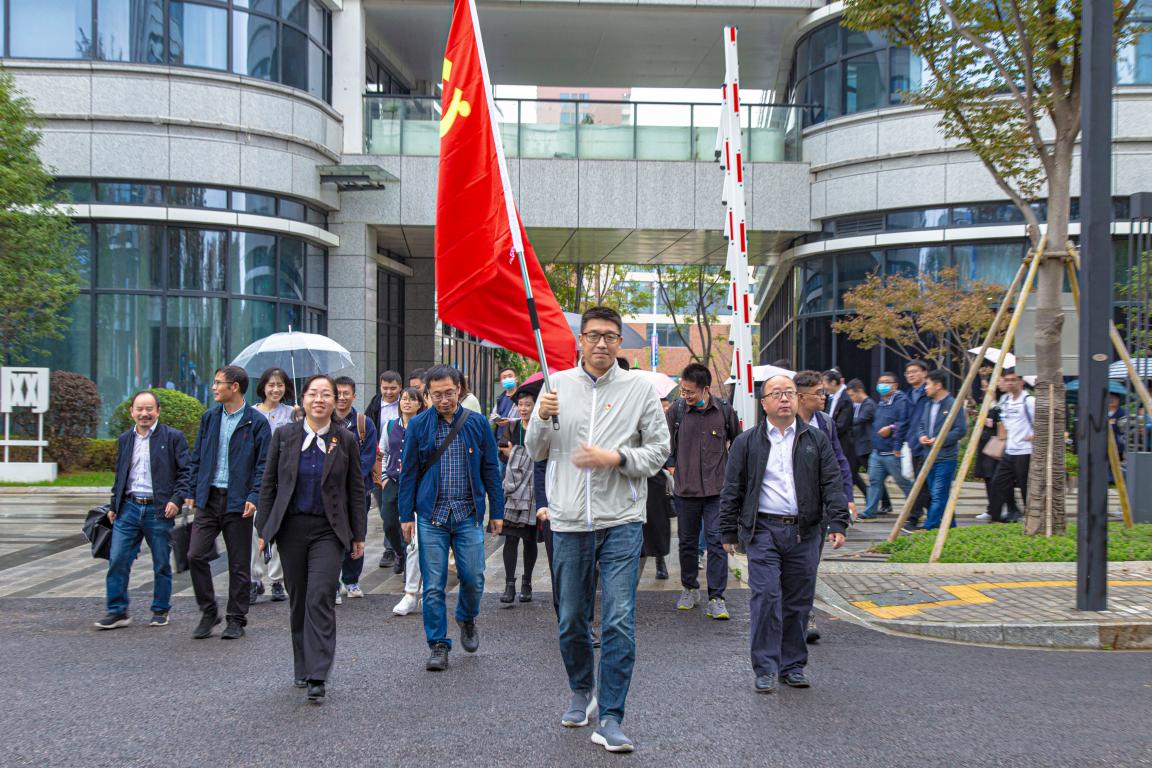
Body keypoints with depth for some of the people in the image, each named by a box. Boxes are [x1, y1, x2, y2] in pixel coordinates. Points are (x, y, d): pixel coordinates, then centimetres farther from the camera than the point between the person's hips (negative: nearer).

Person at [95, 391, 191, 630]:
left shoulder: (173, 437, -1)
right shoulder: (125, 440, 14)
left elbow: (185, 472, -3)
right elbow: (119, 476, 21)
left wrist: (177, 499, -14)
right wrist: (113, 506, 16)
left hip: (159, 510, -4)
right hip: (129, 507, 4)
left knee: (162, 565, 6)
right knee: (117, 560, -2)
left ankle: (160, 611, 19)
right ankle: (117, 612, 6)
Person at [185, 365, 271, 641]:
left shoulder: (256, 422, -5)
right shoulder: (209, 418, 10)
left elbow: (263, 464, -6)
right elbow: (197, 457, 14)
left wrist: (254, 497, -16)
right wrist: (192, 491, 8)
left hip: (238, 501, -4)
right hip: (209, 497, 4)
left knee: (239, 564, 4)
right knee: (196, 555, -3)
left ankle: (236, 619, 16)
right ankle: (208, 612, 13)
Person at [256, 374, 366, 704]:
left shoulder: (346, 440, 2)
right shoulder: (284, 436, 4)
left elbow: (356, 490, 6)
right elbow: (269, 484, 7)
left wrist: (358, 535, 5)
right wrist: (264, 528, 3)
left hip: (328, 531, -2)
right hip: (291, 528, 2)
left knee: (320, 599, -13)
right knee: (298, 600, 10)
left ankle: (317, 678, -13)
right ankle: (303, 667, 25)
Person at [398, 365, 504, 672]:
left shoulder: (477, 423, 3)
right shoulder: (418, 425, 1)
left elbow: (490, 470, 7)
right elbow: (409, 472, 5)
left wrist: (497, 511, 6)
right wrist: (407, 515, 1)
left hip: (469, 514, 0)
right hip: (431, 515, 0)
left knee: (473, 578, 1)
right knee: (433, 586, 1)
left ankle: (467, 619, 32)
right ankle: (438, 646, 12)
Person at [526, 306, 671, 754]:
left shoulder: (639, 389, 2)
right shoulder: (558, 385, 6)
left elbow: (659, 451, 2)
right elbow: (536, 452, 9)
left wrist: (615, 457, -14)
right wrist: (542, 420, -11)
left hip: (621, 522, -2)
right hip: (569, 522, 2)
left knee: (619, 621, -8)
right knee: (571, 621, 13)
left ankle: (610, 718, -1)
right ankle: (581, 692, 37)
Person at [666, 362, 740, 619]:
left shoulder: (725, 411, -2)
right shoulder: (677, 410, -2)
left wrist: (730, 469, 13)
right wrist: (671, 465, 8)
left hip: (717, 490, -1)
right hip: (685, 489, 1)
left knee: (717, 542, -6)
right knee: (687, 542, 12)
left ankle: (716, 599, -2)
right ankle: (689, 589, 30)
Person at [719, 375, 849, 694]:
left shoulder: (816, 440, 12)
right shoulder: (747, 443, 8)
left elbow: (833, 484, 7)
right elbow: (732, 490, 9)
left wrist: (837, 524, -5)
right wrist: (729, 532, 5)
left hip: (804, 532, 2)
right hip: (763, 530, -2)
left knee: (799, 602, 6)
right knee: (766, 597, -9)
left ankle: (793, 665, 18)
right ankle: (766, 668, -2)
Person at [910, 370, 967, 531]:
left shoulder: (953, 404, -10)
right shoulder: (929, 405, 15)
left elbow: (961, 430, -15)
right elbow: (921, 425, 22)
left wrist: (940, 440, -18)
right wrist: (921, 436, 0)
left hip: (946, 458, -9)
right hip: (930, 457, 9)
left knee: (939, 495, -9)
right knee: (942, 494, 13)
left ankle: (927, 527, -13)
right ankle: (950, 526, 21)